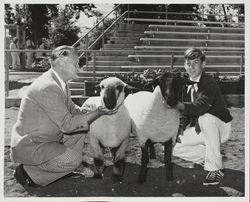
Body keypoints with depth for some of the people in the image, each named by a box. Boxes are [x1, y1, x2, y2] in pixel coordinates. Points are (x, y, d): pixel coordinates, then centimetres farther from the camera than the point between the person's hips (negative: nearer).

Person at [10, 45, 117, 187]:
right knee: (74, 159, -22)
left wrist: (85, 110, -10)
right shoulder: (48, 87, -28)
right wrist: (97, 114, -21)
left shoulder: (60, 82, 3)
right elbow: (67, 124, -26)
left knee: (82, 127, 8)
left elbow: (71, 108, 13)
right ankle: (29, 173, -3)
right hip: (29, 147, -10)